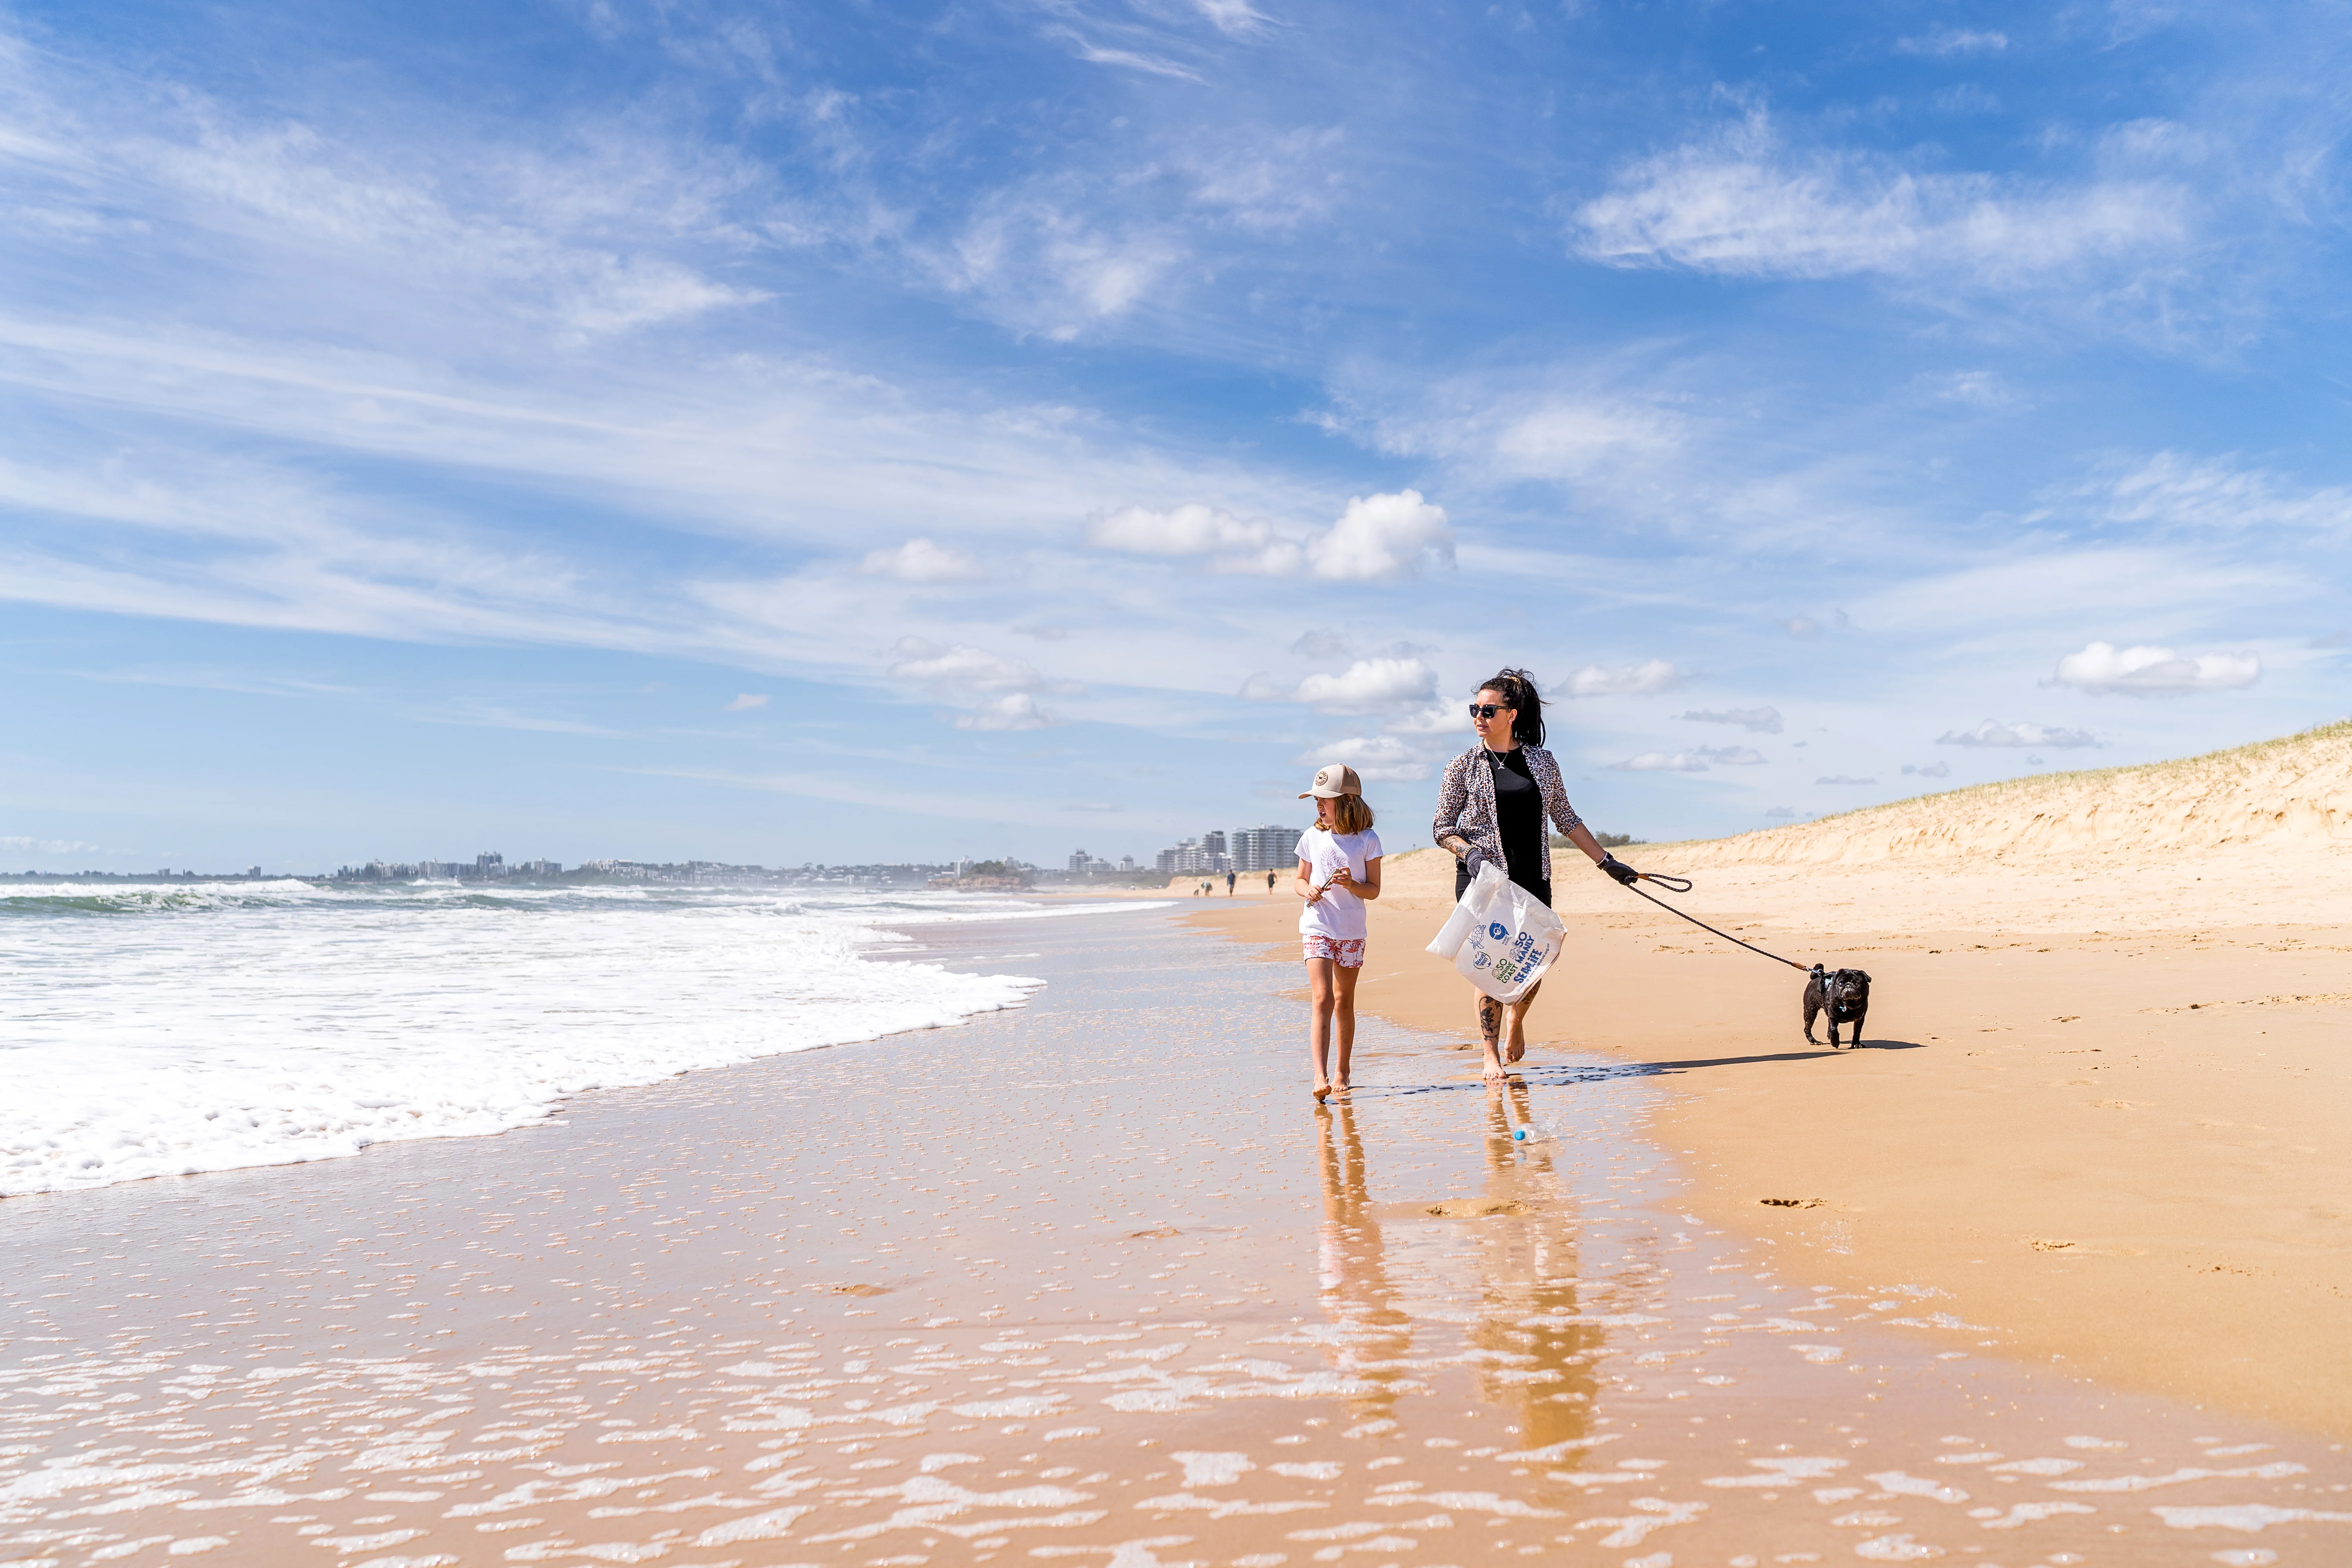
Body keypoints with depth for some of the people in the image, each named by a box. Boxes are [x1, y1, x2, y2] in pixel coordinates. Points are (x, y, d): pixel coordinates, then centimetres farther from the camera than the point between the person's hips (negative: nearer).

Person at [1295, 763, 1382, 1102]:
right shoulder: (1312, 838, 4)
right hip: (1316, 928, 0)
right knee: (1321, 998, -13)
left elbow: (1374, 890, 1)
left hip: (1352, 930, 0)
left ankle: (1342, 1073, 26)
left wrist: (1351, 884, -18)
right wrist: (1307, 889, -8)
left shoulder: (1367, 840, -1)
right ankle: (1321, 1077, -21)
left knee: (1344, 1001, 11)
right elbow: (1300, 880, 14)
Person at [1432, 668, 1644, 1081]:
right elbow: (1441, 829, 2)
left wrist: (1606, 861, 16)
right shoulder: (1463, 767, 1)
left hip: (1533, 880, 2)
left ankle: (1516, 1021, 35)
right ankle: (1491, 1056, 7)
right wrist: (1470, 851, -17)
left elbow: (1565, 818, 16)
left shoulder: (1542, 762, 7)